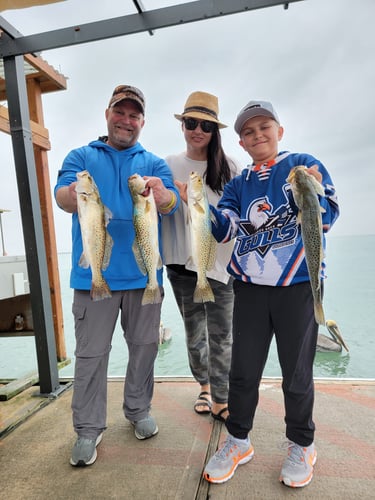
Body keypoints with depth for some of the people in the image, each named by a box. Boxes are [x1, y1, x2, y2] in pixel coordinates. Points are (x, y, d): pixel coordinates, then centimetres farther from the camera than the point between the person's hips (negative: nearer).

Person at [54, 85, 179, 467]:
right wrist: (74, 194, -36)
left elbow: (172, 202, -9)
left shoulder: (155, 163, 9)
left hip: (143, 272, 2)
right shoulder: (81, 157, 7)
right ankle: (88, 428, 25)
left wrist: (160, 195, -34)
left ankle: (139, 411, 35)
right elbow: (61, 196, -10)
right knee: (91, 352, 6)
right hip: (93, 273, -1)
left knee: (144, 346, 13)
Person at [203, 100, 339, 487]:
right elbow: (224, 230, -1)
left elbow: (327, 220, -6)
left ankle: (301, 445, 35)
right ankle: (237, 441, 32)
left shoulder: (305, 165, 0)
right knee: (242, 370, 11)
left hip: (298, 285, -3)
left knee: (296, 372, 11)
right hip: (249, 288, 3)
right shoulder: (239, 185, 10)